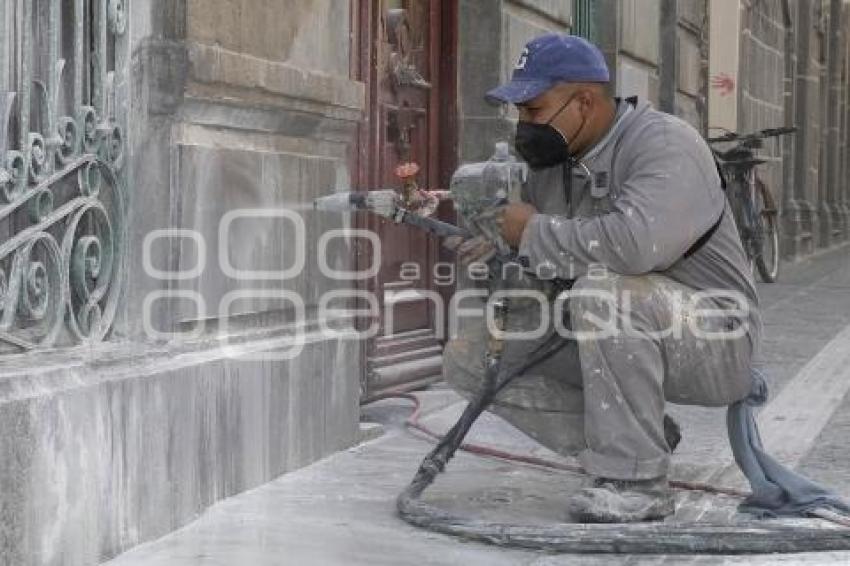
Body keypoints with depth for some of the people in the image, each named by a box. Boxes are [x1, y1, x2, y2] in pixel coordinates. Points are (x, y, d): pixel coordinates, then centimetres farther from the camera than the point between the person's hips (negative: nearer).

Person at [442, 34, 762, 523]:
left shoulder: (665, 144, -20)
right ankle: (637, 438, 1)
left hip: (712, 337, -8)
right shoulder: (551, 163, 6)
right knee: (467, 357, -1)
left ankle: (637, 480, -24)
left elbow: (635, 243, -39)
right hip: (608, 340, 8)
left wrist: (533, 231, -24)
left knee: (602, 290, -38)